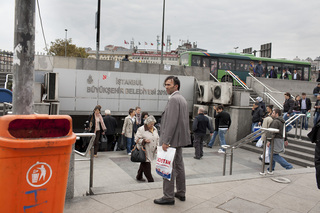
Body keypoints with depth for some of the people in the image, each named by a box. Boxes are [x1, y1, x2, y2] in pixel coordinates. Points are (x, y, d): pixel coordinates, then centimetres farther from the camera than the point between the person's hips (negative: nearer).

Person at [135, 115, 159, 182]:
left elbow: (157, 139, 19)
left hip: (151, 151, 7)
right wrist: (144, 140, -24)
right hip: (144, 151, -7)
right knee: (146, 165, -6)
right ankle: (150, 180, -1)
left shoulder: (154, 129, 11)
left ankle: (139, 177, 31)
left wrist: (157, 147, 10)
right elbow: (137, 139, -10)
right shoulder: (141, 129, -11)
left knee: (143, 164, 17)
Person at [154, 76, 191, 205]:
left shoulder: (174, 99, -16)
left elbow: (172, 122, -24)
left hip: (172, 139, -11)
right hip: (179, 139, 11)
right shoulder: (182, 99, 16)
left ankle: (168, 197, 4)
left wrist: (166, 141, -23)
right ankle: (181, 193, 27)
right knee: (179, 165, 17)